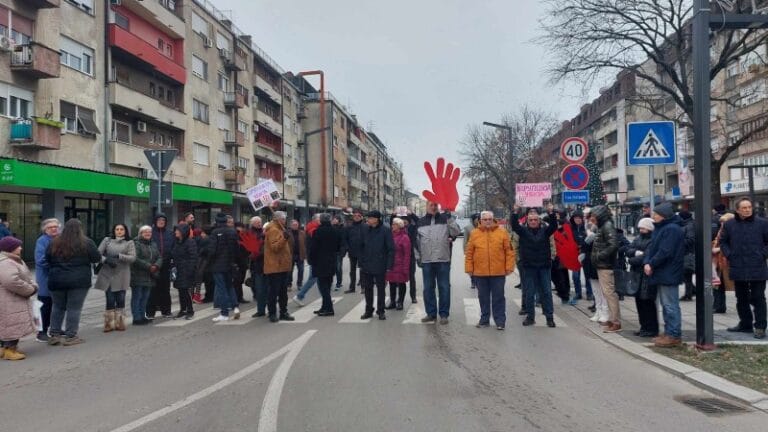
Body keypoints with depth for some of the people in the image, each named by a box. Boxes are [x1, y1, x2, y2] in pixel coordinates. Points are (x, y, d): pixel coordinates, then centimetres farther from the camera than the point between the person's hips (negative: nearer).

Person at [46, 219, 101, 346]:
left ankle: (54, 334, 19)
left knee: (58, 307, 17)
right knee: (74, 308, 2)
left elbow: (47, 259, 10)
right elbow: (97, 258, -2)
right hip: (79, 281, -4)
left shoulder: (55, 243, 3)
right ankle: (70, 336, 5)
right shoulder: (87, 243, -8)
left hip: (57, 280, 4)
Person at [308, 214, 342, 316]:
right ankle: (325, 307, 20)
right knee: (327, 285, 14)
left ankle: (328, 308, -7)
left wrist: (311, 259, 1)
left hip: (320, 262, -7)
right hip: (332, 262, 7)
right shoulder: (336, 231, 6)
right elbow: (339, 247, 15)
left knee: (323, 285, -3)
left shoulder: (318, 231, -13)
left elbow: (313, 247, -11)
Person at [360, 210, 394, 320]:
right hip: (367, 266, 4)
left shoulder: (385, 231, -8)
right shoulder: (366, 231, 4)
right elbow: (362, 248, 8)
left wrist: (389, 265, -13)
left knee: (381, 289, 8)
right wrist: (361, 263, 4)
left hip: (380, 267, -4)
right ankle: (368, 310, 22)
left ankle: (380, 311, 19)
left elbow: (391, 249, -8)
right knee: (368, 289, 11)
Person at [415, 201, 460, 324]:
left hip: (443, 260, -2)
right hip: (426, 261, 2)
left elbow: (456, 232, -9)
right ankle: (431, 313, 18)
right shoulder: (420, 222, 10)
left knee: (444, 288, 2)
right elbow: (416, 241, 13)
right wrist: (418, 257, 8)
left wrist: (449, 217, -18)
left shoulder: (445, 218, 4)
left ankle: (444, 314, 10)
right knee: (428, 288, 8)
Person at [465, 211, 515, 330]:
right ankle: (484, 319, 23)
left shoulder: (502, 232, 1)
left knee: (498, 298, 5)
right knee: (483, 298, 11)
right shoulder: (475, 233, 4)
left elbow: (509, 251, 0)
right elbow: (469, 253, 4)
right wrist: (469, 268, 1)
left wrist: (509, 267, -5)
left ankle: (500, 321, 13)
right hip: (480, 272, 2)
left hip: (498, 272, -1)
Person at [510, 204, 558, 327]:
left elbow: (554, 226, -9)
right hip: (528, 266, 0)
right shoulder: (523, 231, 3)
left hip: (544, 266, 1)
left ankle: (550, 317, 11)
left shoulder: (545, 231, 6)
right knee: (529, 293, 5)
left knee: (546, 292, 5)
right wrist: (516, 212, -26)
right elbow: (514, 225, -11)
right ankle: (530, 316, 15)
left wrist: (551, 213, -24)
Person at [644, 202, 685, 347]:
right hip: (662, 274, 10)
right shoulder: (660, 228, 16)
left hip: (669, 274, -10)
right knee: (666, 305, 16)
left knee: (670, 305, -4)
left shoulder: (672, 229, -16)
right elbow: (651, 247, 11)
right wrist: (646, 262, -5)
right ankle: (669, 332, 24)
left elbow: (664, 252, -23)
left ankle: (674, 335, 2)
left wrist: (651, 264, -13)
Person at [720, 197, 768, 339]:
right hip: (738, 269, 3)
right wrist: (729, 255, 2)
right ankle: (745, 324, 25)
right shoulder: (729, 224, 4)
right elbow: (723, 242, 14)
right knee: (741, 298, 13)